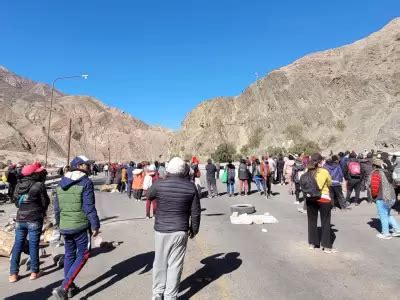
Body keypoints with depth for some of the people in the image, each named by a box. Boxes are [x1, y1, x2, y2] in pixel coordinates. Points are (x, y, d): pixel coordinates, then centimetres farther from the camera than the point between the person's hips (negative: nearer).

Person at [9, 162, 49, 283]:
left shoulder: (18, 185, 4)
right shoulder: (39, 185, -14)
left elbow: (16, 202, 11)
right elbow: (45, 203, -7)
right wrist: (41, 212, 13)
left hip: (20, 219, 5)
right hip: (34, 220, -5)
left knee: (17, 246, 13)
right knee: (33, 246, 5)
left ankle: (13, 274, 18)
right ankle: (34, 272, 15)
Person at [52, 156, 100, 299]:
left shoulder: (61, 182, 10)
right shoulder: (86, 182, -13)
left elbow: (57, 207, 15)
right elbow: (89, 207, -18)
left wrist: (59, 223, 25)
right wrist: (95, 225, -12)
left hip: (65, 226, 7)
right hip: (81, 226, -7)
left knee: (69, 255, 20)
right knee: (82, 256, 6)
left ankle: (70, 286, 31)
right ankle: (63, 288, -2)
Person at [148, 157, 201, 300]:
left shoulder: (158, 185, -12)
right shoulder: (191, 186, -9)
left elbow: (149, 196, 11)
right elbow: (196, 212, -4)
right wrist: (194, 229, 12)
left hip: (161, 230, 0)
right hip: (181, 231, 0)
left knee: (160, 263, 18)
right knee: (175, 265, 12)